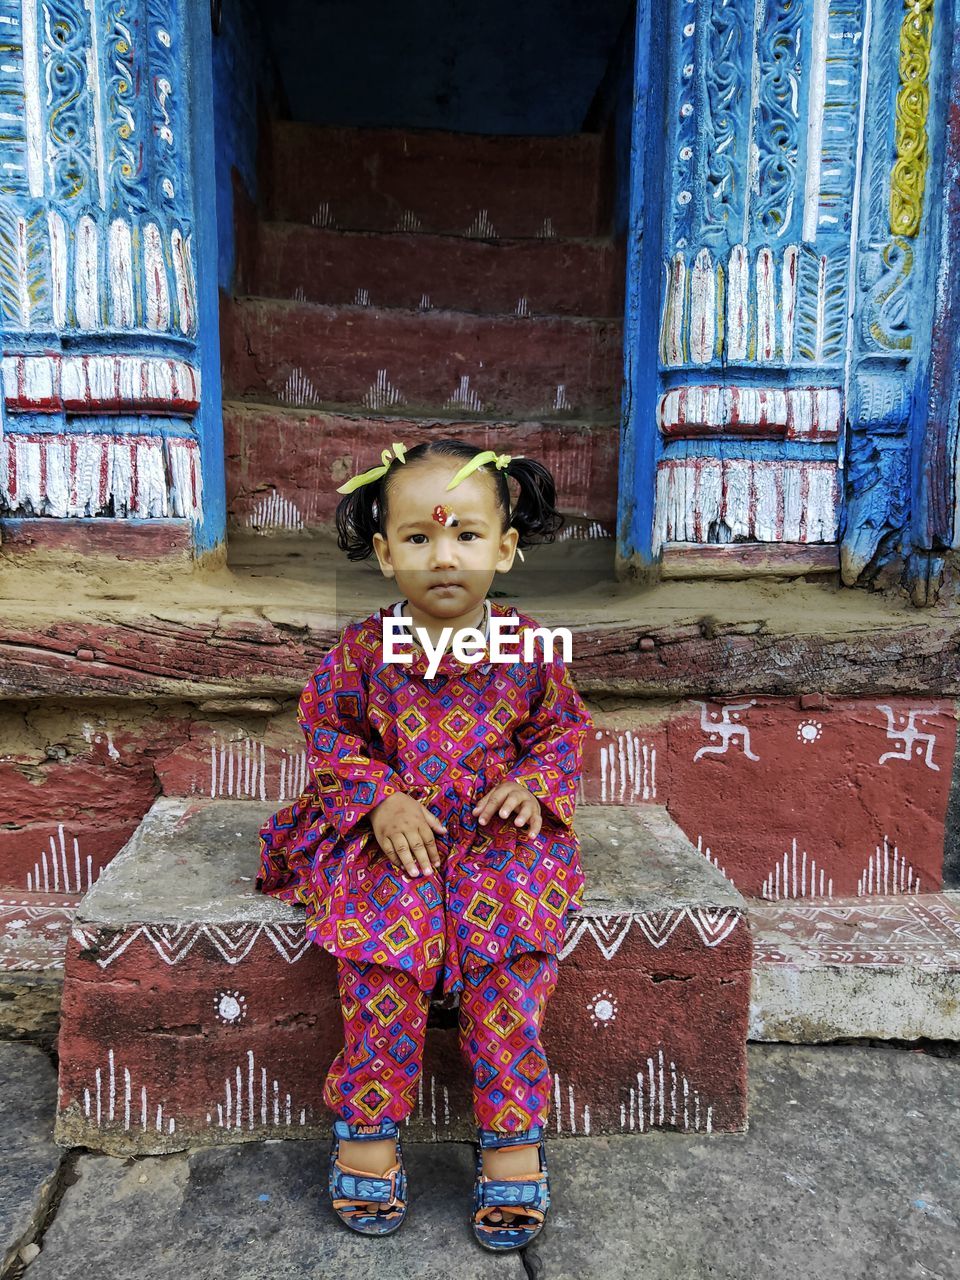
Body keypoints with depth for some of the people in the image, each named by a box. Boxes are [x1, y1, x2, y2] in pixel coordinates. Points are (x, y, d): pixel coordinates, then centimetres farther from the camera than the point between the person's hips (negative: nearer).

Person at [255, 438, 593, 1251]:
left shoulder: (527, 650, -4)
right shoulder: (365, 649, -6)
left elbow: (563, 729, 10)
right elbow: (328, 728, 5)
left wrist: (533, 787, -10)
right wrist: (380, 798, -10)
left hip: (497, 834, 1)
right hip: (390, 833, 0)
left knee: (507, 945, -21)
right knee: (384, 941, -22)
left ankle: (512, 1133, -4)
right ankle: (368, 1124, -2)